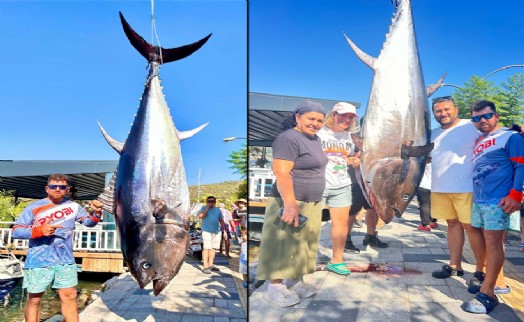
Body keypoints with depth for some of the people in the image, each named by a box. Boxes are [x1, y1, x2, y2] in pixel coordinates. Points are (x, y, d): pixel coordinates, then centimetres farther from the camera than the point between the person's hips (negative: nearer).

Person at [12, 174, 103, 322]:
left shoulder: (73, 206, 4)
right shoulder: (34, 207, -5)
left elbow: (89, 222, 11)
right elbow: (16, 231, -6)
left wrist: (96, 213, -12)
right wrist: (40, 230, -22)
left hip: (65, 261, 3)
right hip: (38, 262, -2)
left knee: (70, 296, 9)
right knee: (34, 299, 10)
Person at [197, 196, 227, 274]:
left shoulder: (218, 210, 14)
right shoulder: (204, 208, 2)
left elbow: (221, 221, 18)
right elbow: (200, 216, -15)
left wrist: (224, 231, 13)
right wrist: (207, 208, -15)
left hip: (217, 232, 5)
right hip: (207, 231, -5)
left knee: (213, 248, 8)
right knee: (206, 248, -11)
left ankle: (210, 265, 17)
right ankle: (205, 266, -10)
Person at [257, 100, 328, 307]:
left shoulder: (314, 139, 15)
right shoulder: (288, 139, -15)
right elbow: (281, 172, -24)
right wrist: (290, 203, -30)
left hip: (312, 205, 9)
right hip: (291, 203, -9)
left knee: (303, 244, 15)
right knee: (285, 245, -3)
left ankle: (295, 280, 27)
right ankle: (275, 288, 8)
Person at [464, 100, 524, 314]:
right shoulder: (479, 142, 18)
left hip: (497, 200, -8)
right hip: (479, 200, 8)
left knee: (492, 243, -7)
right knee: (486, 242, 14)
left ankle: (487, 294, -2)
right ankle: (497, 283, 27)